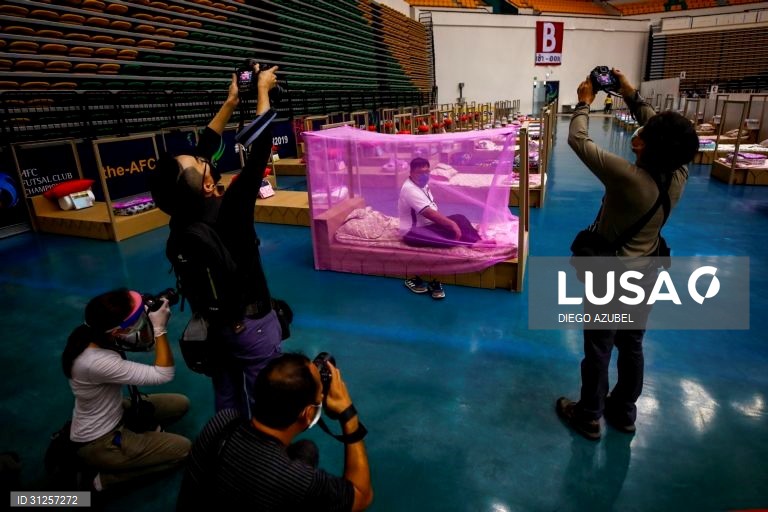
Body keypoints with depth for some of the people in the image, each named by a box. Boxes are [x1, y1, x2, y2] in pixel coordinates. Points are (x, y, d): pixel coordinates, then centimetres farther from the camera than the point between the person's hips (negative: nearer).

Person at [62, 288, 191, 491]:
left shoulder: (93, 335, -13)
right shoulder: (97, 362, -38)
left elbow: (145, 343, 0)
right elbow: (163, 374, -33)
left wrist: (149, 313, -19)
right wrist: (160, 328, -29)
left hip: (113, 415, 8)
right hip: (98, 443, -8)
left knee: (180, 404, 8)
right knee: (184, 449, -4)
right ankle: (102, 478, 2)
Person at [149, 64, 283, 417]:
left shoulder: (180, 214, -11)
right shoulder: (228, 211, -29)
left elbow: (205, 149, 0)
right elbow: (258, 153, -22)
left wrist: (231, 102, 5)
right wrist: (263, 91, -10)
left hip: (211, 322, 7)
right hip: (250, 324, -7)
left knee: (226, 398, 22)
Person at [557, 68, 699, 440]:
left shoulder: (628, 177, -31)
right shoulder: (678, 177, -13)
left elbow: (578, 140, -21)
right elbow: (664, 132, 5)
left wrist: (584, 102, -5)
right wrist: (633, 97, 6)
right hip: (646, 273, 6)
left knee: (598, 351, 11)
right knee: (632, 346, 22)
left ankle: (589, 417, 31)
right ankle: (625, 412, 41)